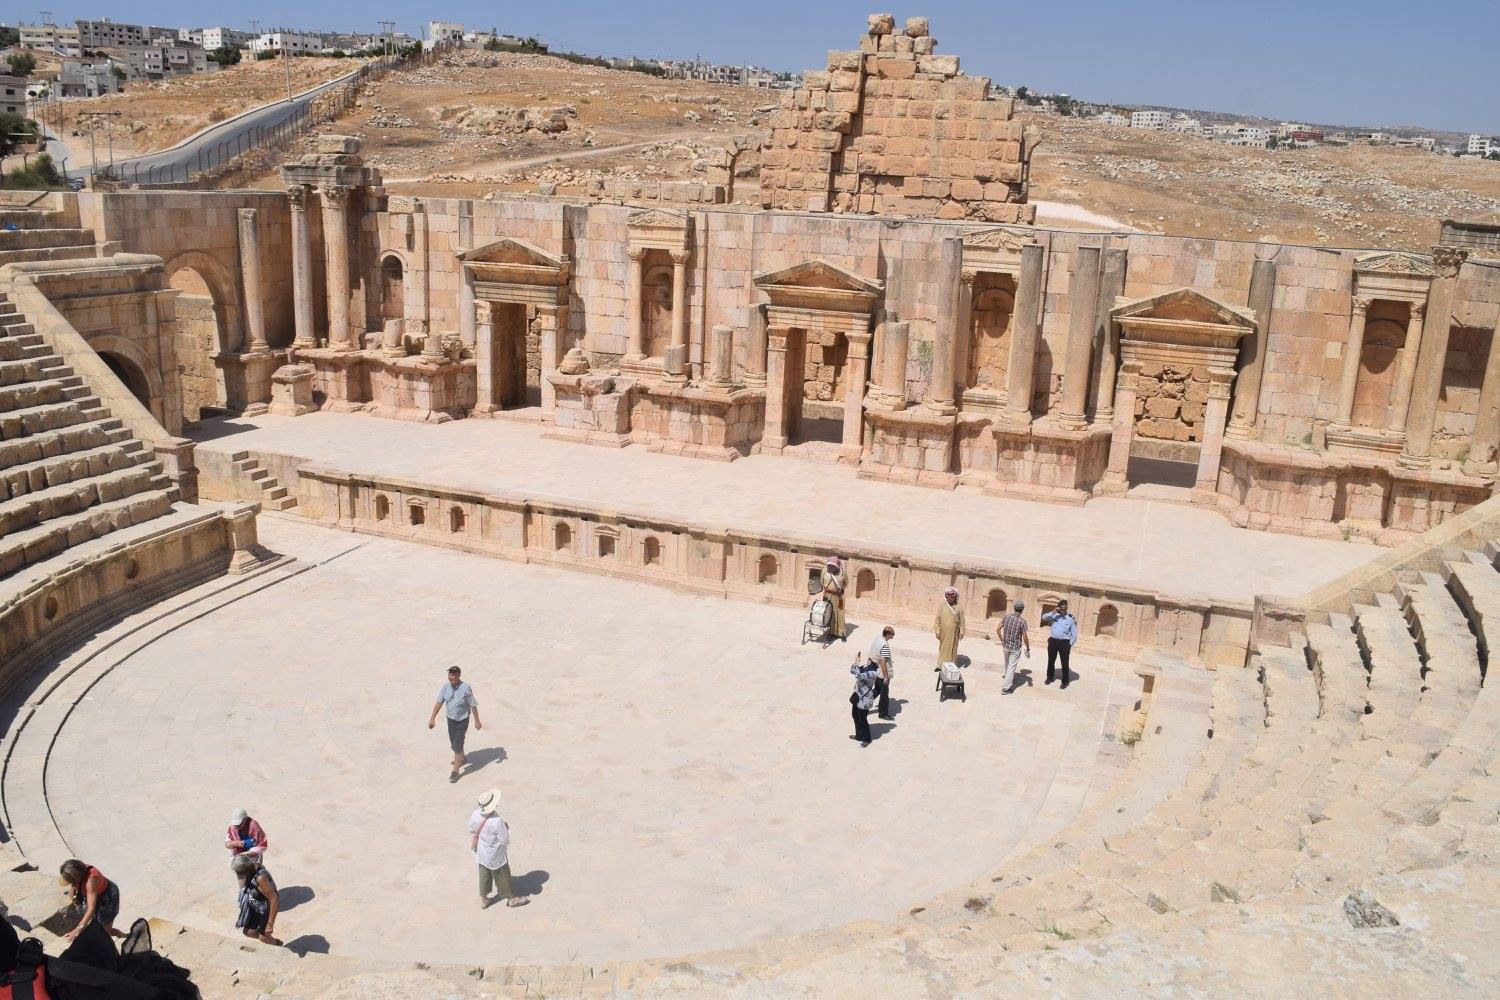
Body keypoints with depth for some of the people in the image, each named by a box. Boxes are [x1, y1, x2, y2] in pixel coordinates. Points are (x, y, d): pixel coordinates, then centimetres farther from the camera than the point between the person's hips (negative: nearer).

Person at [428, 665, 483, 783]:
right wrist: (432, 718, -3)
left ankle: (455, 771, 5)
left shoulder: (466, 689, -24)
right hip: (450, 720, 6)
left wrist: (477, 721, -7)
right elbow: (439, 702, -2)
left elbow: (473, 705, -15)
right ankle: (462, 759, 49)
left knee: (458, 745, -7)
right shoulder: (446, 687, -11)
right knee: (453, 743, 21)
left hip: (462, 721, -6)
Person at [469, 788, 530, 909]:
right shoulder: (497, 822, -37)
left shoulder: (476, 814, -19)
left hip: (481, 854, 6)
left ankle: (483, 899, 43)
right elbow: (505, 841, -24)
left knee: (484, 875, 26)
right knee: (502, 876, 17)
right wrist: (506, 829, -8)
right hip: (495, 857, -5)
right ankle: (511, 898, 39)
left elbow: (471, 829, 1)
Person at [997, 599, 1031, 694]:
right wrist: (1028, 649, -2)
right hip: (1015, 648, -5)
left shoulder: (1007, 617, -5)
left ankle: (1010, 680, 43)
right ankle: (1006, 688, 3)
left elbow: (998, 629, 1)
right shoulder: (1022, 621, -17)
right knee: (1011, 667, 2)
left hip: (1005, 646, 5)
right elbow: (1025, 638, -16)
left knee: (1008, 665, 24)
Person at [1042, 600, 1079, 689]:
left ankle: (1065, 682, 15)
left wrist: (1070, 645, -6)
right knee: (1051, 661, 16)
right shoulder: (1054, 616, 3)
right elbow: (1044, 617, -5)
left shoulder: (1071, 619, -5)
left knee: (1064, 663, 3)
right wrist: (1053, 612, -13)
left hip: (1064, 643, -3)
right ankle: (1049, 678, 33)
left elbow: (1074, 634, -2)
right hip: (1053, 641, 3)